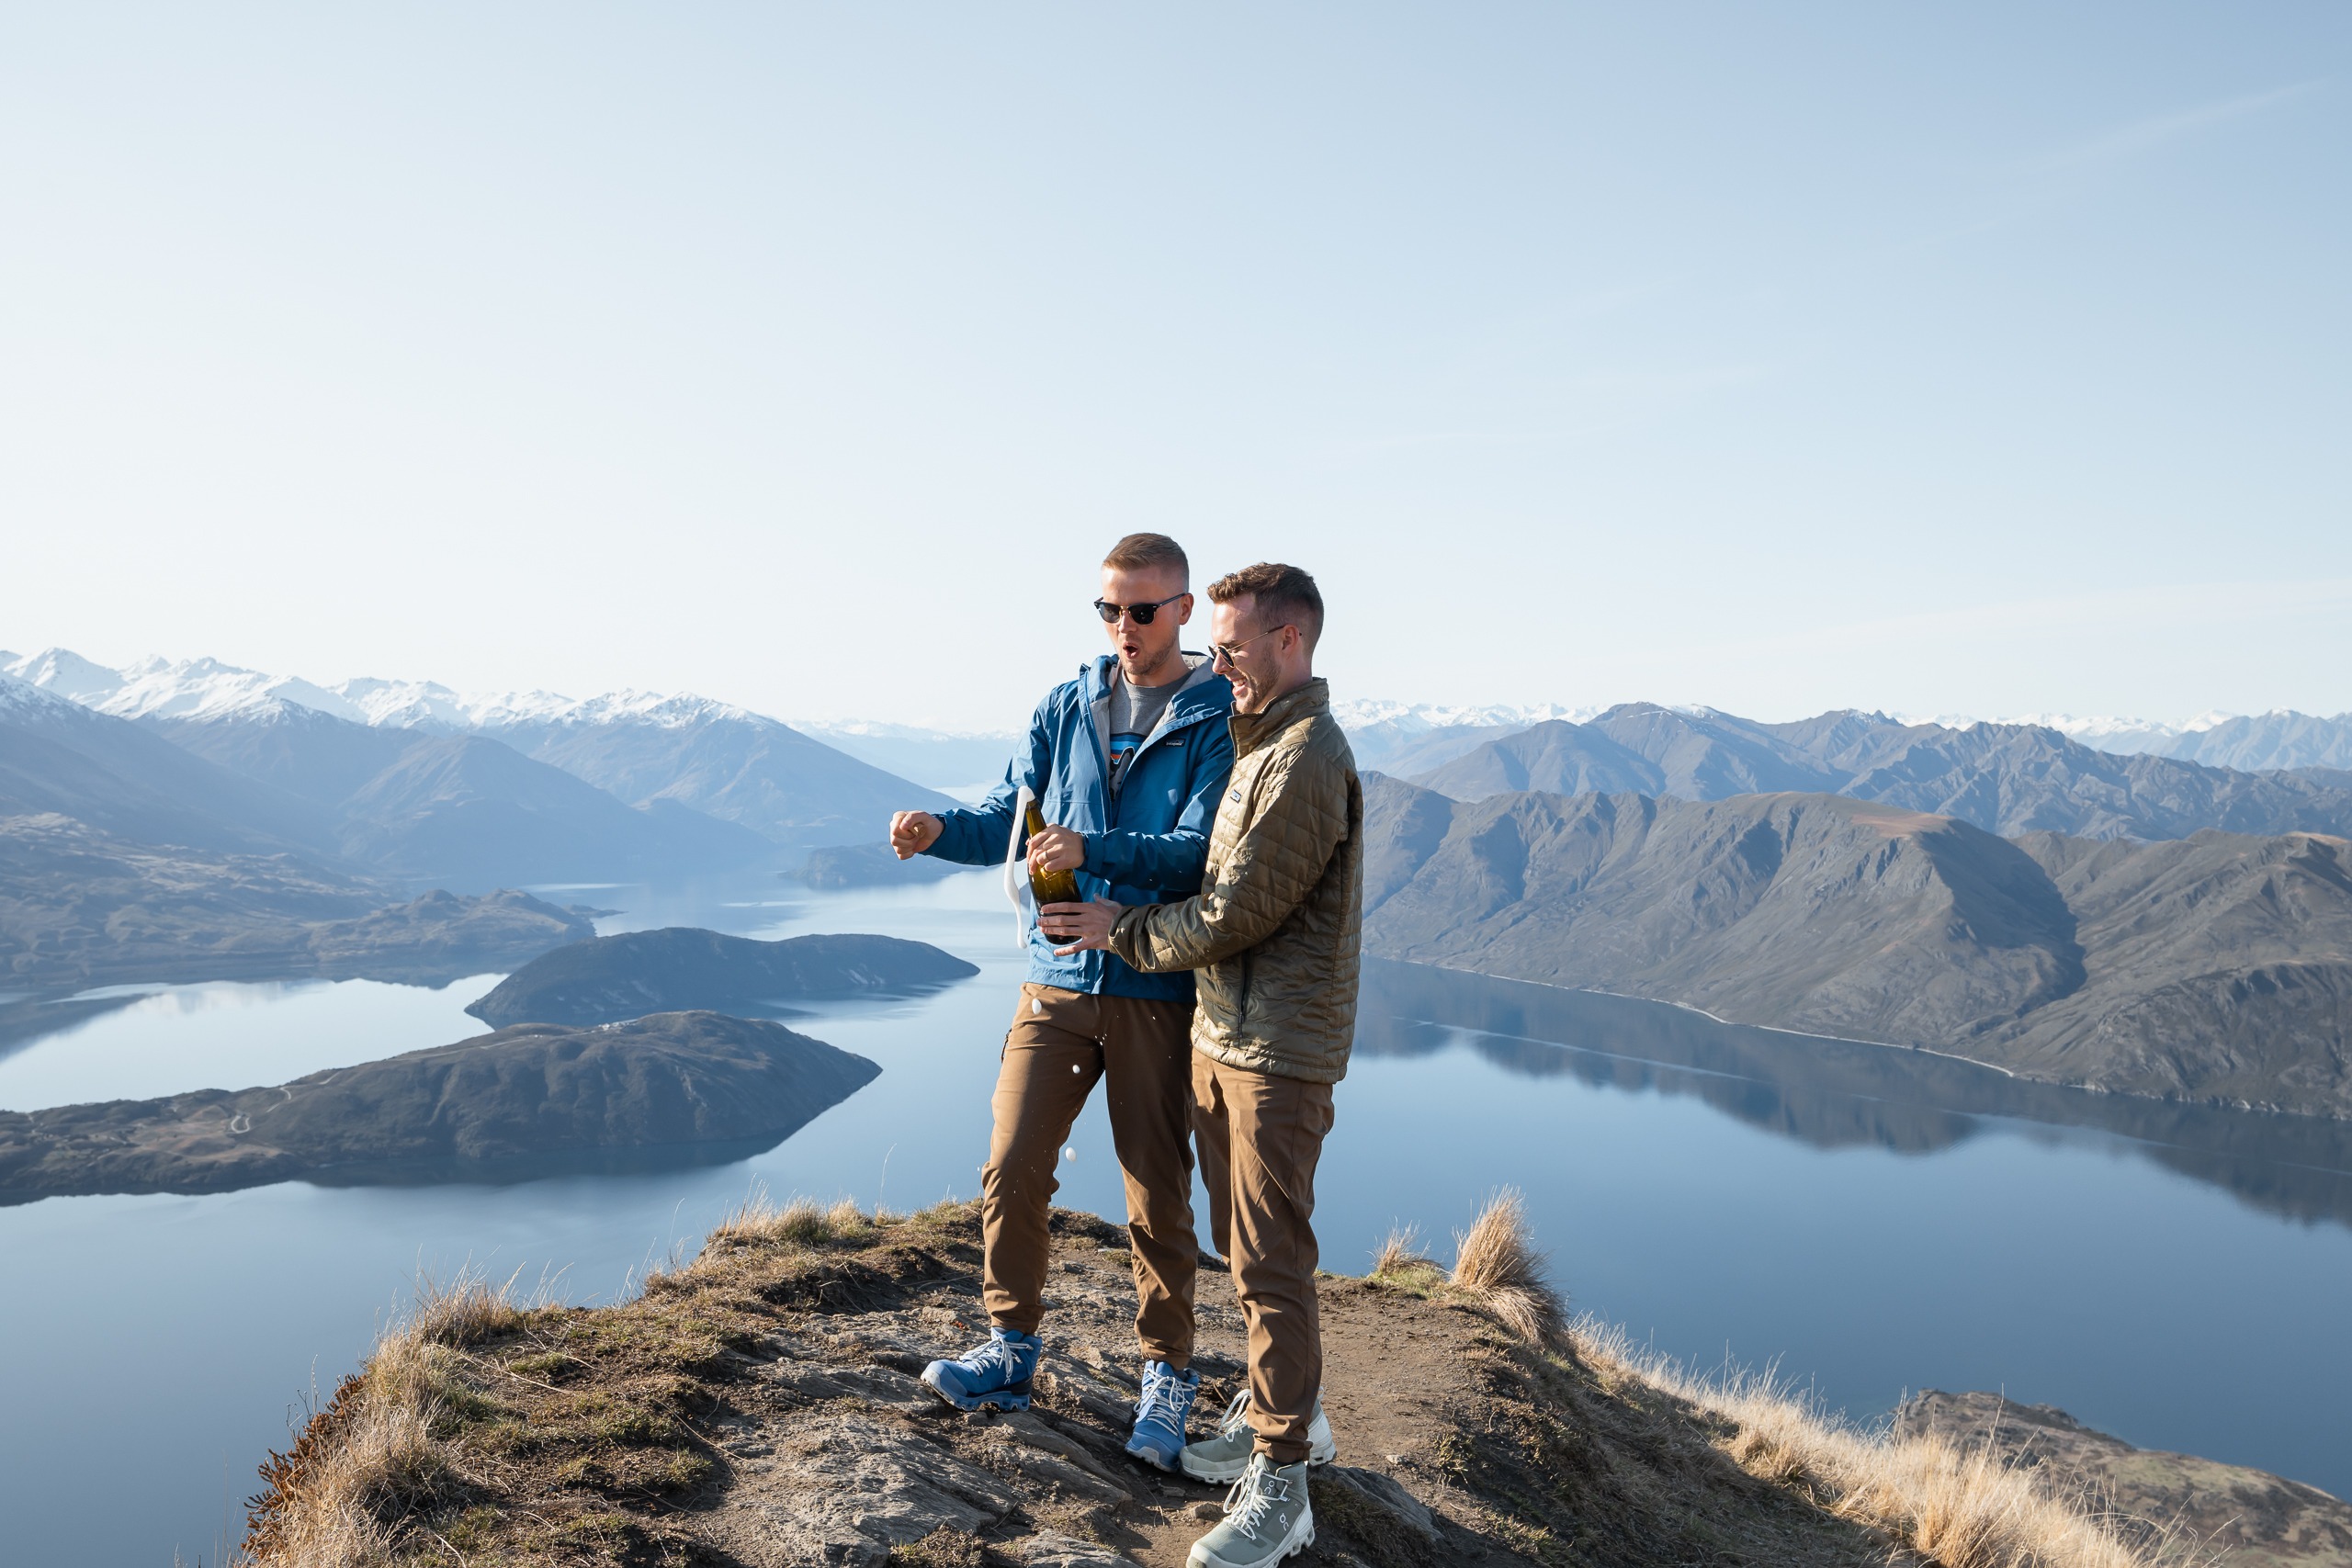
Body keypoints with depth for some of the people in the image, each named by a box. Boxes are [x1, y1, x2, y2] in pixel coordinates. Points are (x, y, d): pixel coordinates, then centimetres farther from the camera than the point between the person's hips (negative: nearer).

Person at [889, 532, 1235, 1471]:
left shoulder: (1218, 720, -6)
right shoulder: (1067, 706, 9)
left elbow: (1201, 852, -16)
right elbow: (1013, 817, 9)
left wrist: (1093, 851, -31)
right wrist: (940, 830, -12)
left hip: (1156, 990, -4)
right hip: (1057, 978, 4)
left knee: (1158, 1199, 6)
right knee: (1011, 1173, 5)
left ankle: (1167, 1376, 25)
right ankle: (1012, 1351, 26)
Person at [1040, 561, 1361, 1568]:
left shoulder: (1307, 760, -18)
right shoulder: (1258, 742, 14)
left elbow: (1236, 912, -19)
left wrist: (1124, 930, -7)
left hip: (1276, 1049, -9)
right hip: (1220, 1032, 9)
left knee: (1268, 1260, -3)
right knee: (1243, 1243, 18)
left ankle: (1279, 1486, 8)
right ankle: (1287, 1410, 34)